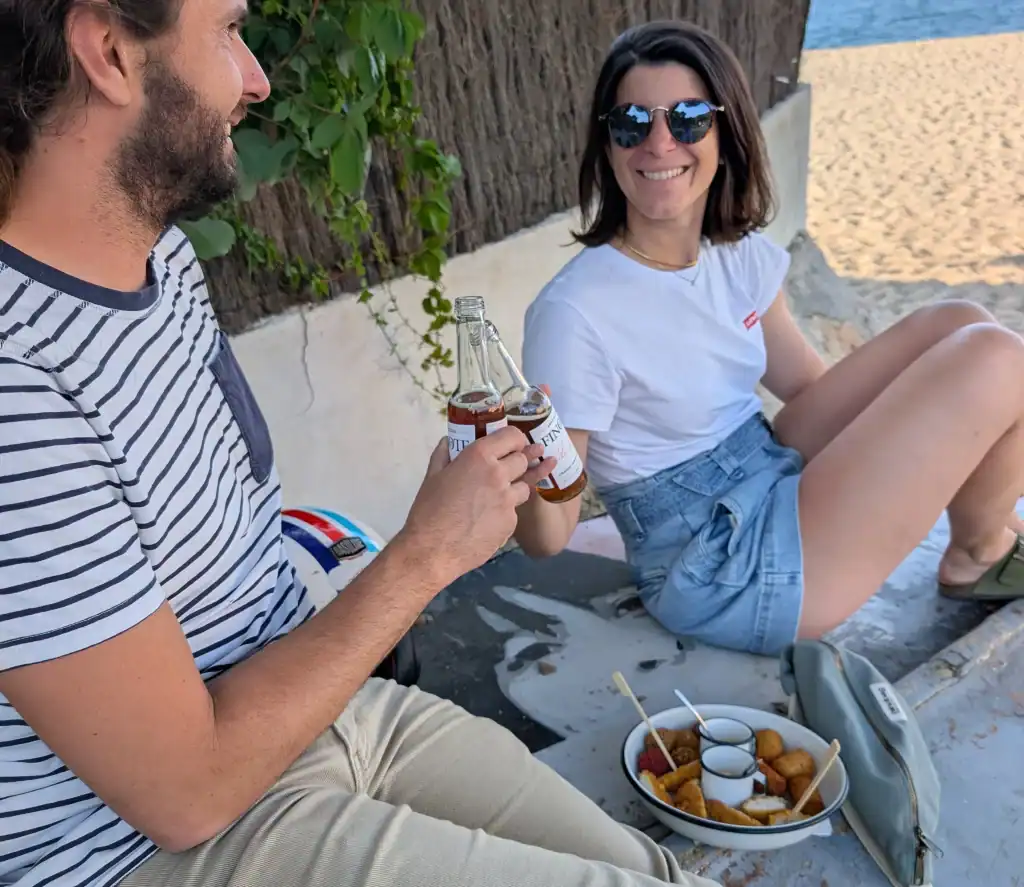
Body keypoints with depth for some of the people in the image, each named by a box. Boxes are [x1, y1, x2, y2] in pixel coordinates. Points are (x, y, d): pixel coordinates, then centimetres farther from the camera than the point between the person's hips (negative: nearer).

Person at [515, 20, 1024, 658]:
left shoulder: (740, 253, -1)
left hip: (779, 481, 8)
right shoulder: (573, 316, -24)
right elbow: (549, 538, -19)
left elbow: (808, 383, 12)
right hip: (730, 579, -8)